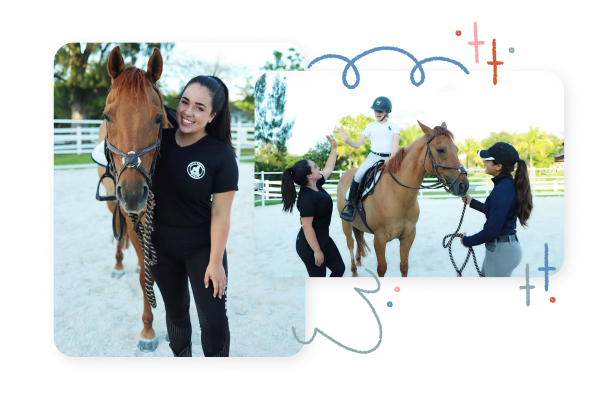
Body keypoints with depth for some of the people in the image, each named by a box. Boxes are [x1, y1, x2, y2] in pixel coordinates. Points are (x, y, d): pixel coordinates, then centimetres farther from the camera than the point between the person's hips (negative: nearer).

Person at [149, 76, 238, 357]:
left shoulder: (221, 155, -18)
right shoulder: (159, 138, -8)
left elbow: (220, 213, -17)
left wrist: (216, 261, -16)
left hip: (202, 248, -3)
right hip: (160, 244, 4)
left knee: (214, 319, 1)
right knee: (175, 311, 21)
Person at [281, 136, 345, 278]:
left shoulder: (316, 185, 0)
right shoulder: (306, 198, -27)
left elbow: (329, 169, 19)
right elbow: (307, 227, -27)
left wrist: (334, 148, 19)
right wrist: (317, 251, -24)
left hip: (323, 238, 10)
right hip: (309, 244, -10)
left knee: (339, 268, 18)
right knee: (318, 279, 3)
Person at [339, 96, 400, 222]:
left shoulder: (393, 126, 9)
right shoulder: (370, 126, 12)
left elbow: (395, 145, -3)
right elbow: (357, 144, 7)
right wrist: (346, 140, -14)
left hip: (389, 158, 0)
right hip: (373, 157, 0)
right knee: (358, 176, -23)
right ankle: (350, 204, -13)